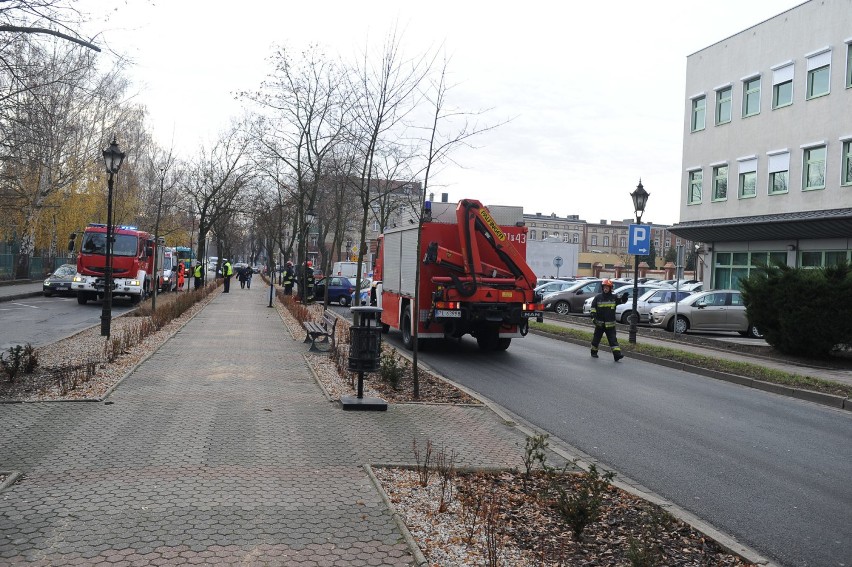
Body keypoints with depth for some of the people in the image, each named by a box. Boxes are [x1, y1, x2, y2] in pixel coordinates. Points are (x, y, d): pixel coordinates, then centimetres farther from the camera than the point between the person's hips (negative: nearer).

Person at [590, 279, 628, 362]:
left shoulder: (614, 297, 0)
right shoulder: (598, 297, 0)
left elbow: (622, 300, -12)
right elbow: (593, 307, 4)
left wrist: (624, 296, -35)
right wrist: (593, 317, -6)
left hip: (610, 324, -1)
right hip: (599, 323, 1)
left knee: (613, 339, -7)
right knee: (596, 338, 12)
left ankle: (617, 354, -14)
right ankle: (594, 352, 30)